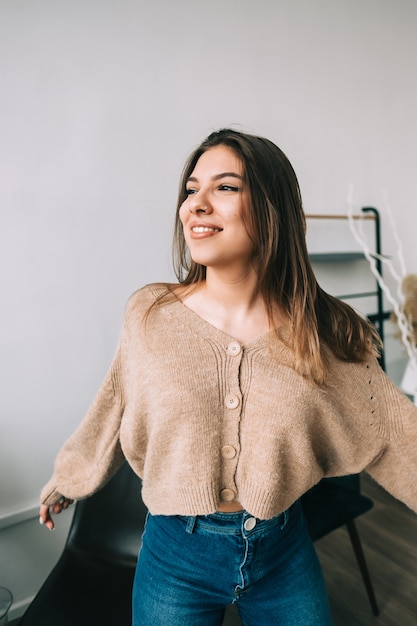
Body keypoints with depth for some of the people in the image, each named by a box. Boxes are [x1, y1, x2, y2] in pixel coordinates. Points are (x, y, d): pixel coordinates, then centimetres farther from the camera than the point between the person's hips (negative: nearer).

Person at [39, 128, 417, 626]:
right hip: (175, 553, 0)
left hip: (283, 553, 1)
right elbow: (111, 417, 0)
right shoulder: (150, 316, -14)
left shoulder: (325, 333, -14)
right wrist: (66, 480, 14)